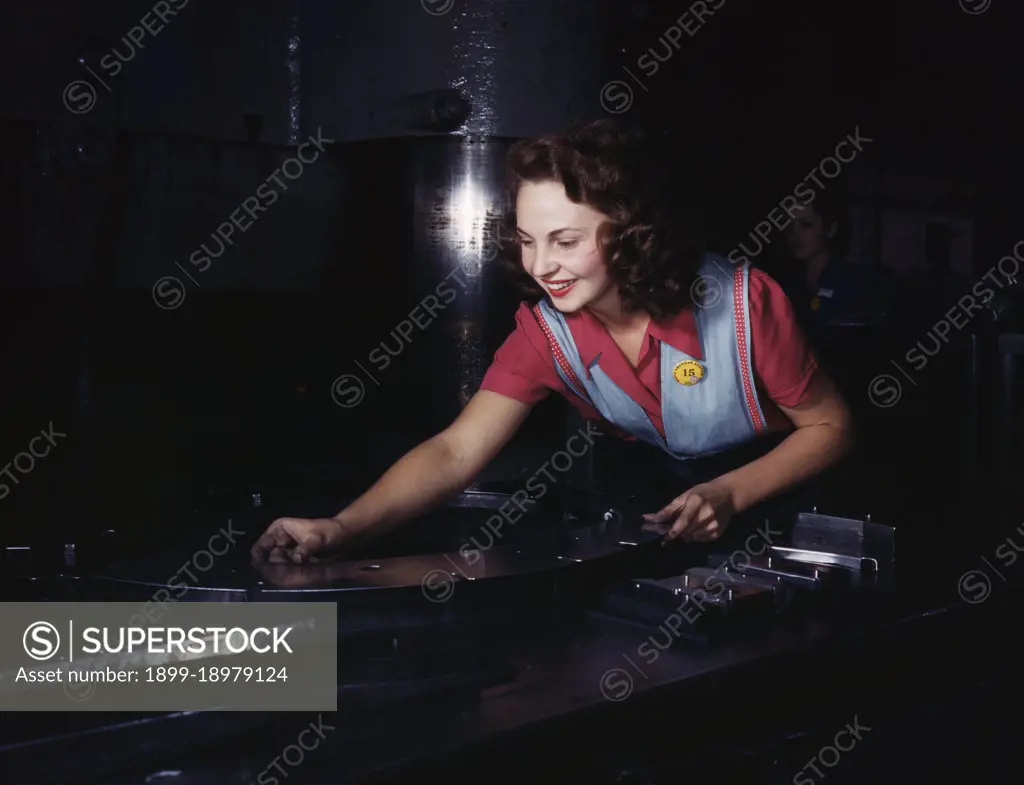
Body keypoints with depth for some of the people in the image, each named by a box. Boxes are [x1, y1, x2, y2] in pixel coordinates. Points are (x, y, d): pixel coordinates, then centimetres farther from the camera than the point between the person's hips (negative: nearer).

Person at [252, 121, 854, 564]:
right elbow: (456, 452, -25)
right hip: (659, 503, 3)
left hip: (771, 494, -3)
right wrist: (343, 528, -42)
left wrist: (730, 494, -30)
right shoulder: (545, 329, -17)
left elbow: (831, 426, -14)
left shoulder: (744, 302, -26)